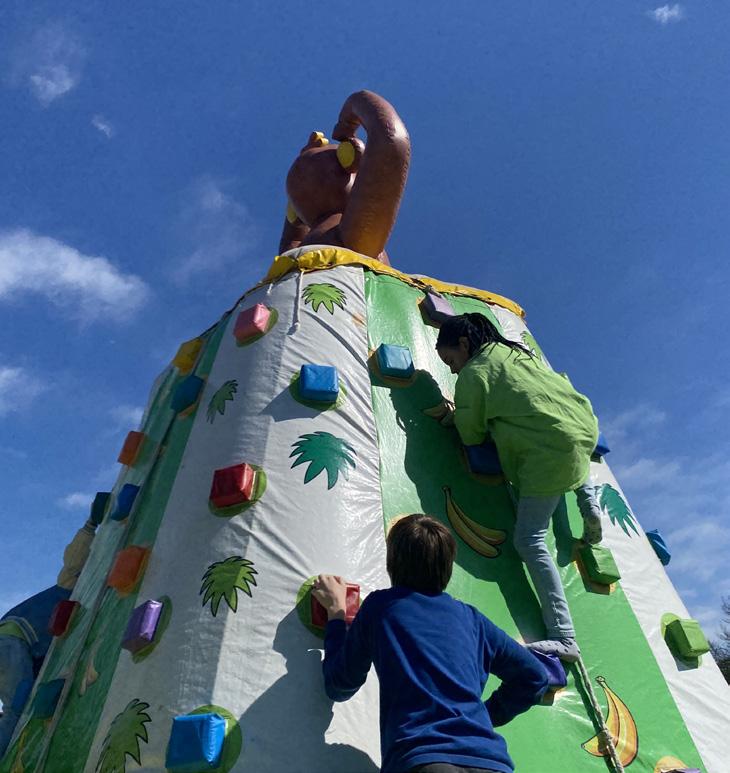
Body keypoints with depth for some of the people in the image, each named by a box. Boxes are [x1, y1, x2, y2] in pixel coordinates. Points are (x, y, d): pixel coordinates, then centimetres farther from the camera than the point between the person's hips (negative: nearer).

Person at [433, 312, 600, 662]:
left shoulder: (474, 372, -5)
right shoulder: (515, 350, 17)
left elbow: (472, 435, -1)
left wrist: (456, 416, 20)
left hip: (551, 452, -9)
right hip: (583, 426, 9)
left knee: (529, 540, -4)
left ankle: (564, 638, -7)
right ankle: (587, 501, 26)